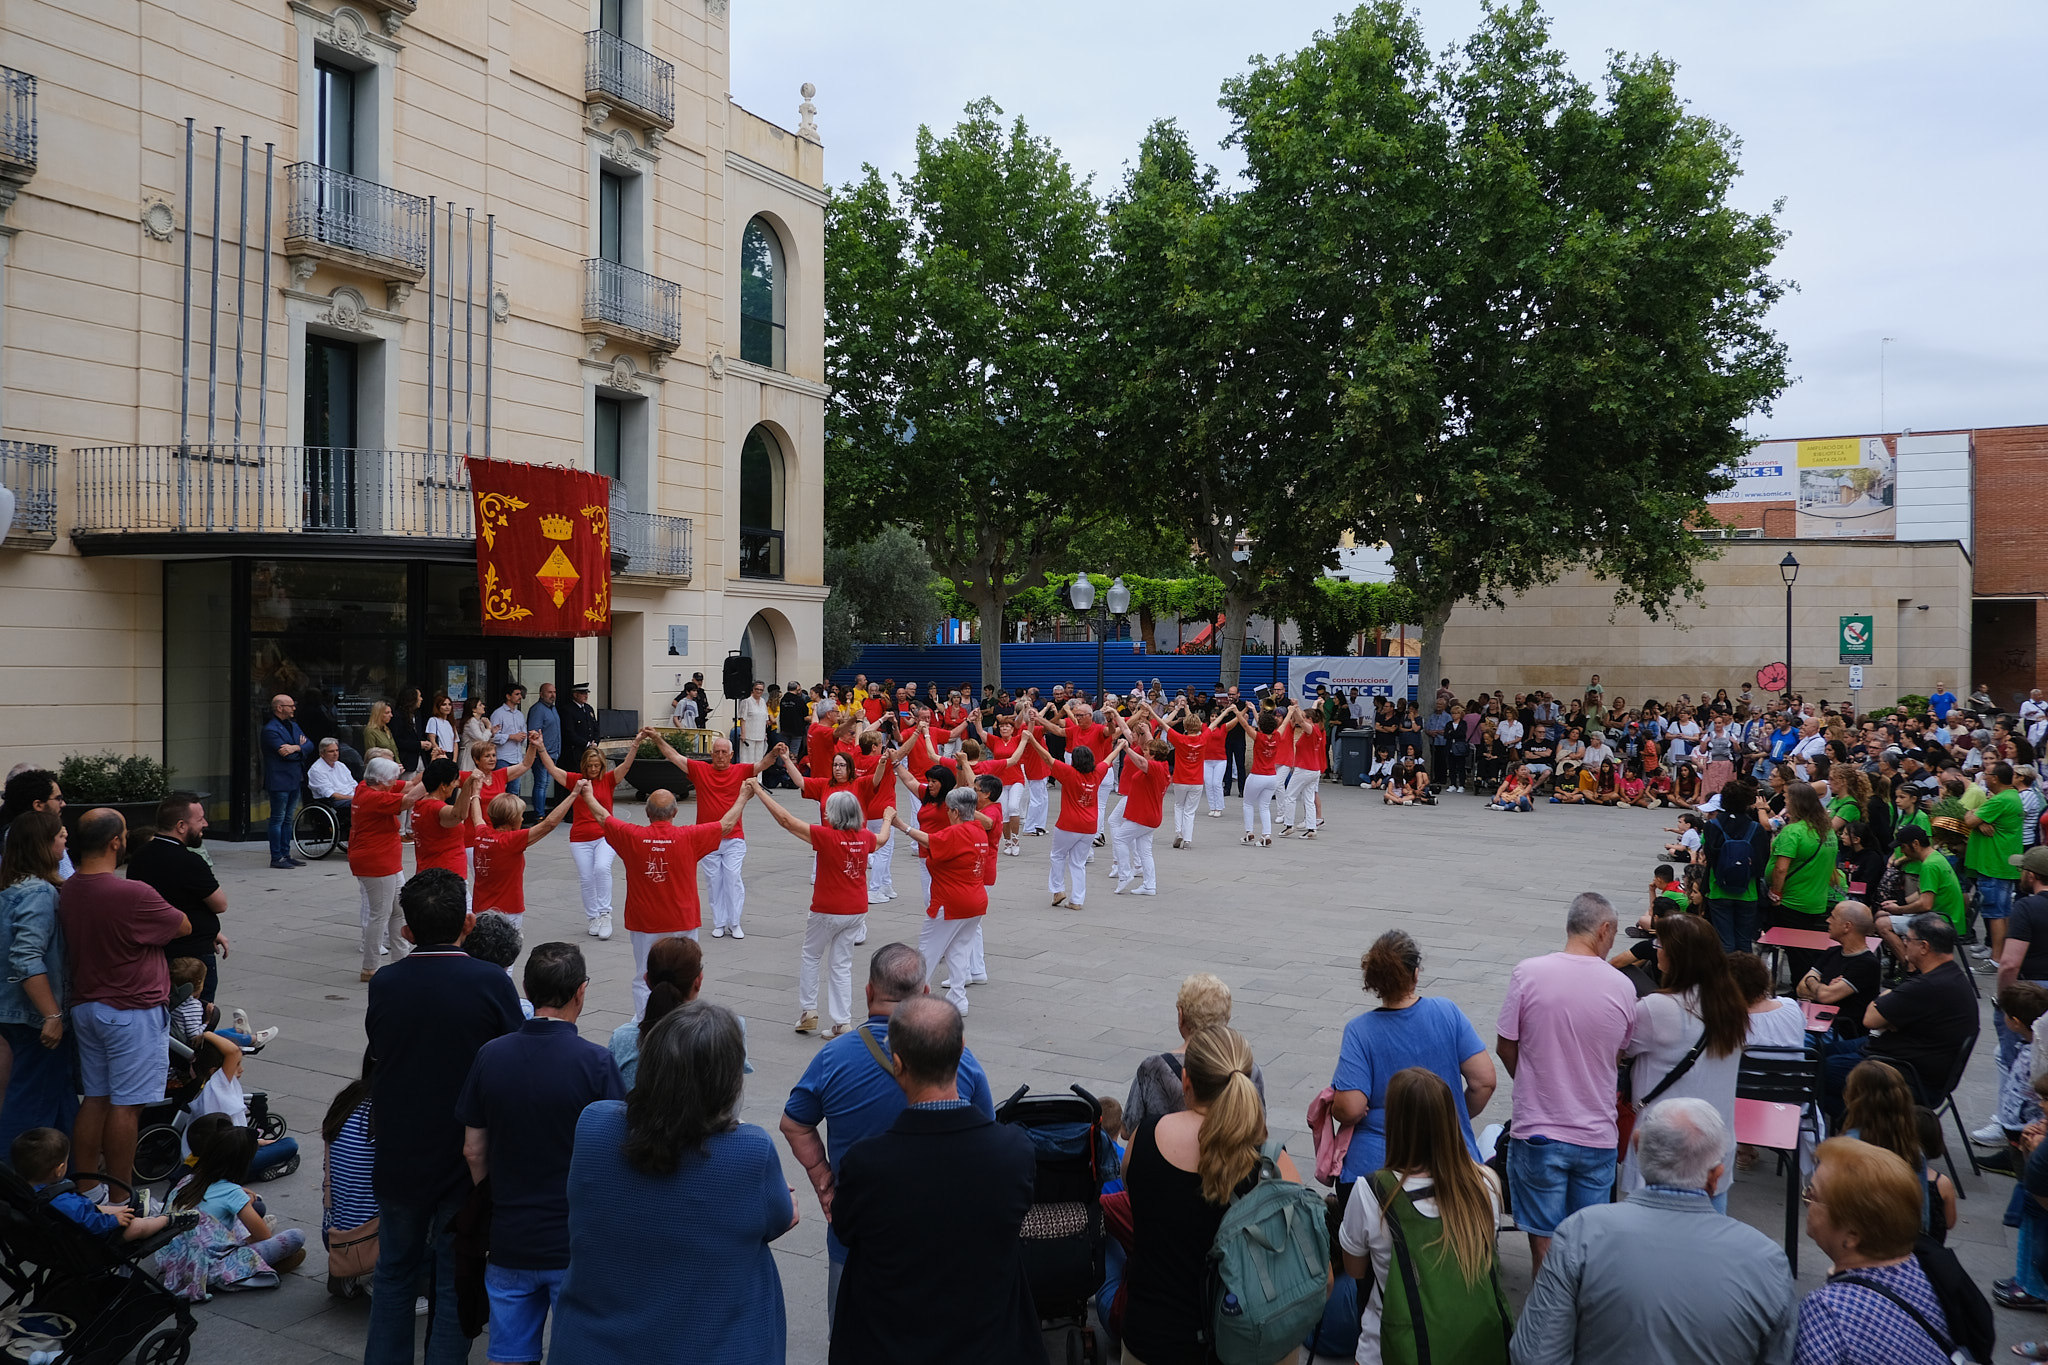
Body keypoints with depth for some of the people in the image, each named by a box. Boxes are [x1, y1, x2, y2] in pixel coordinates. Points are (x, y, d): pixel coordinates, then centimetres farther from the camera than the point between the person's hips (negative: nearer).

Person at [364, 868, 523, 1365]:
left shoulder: (383, 984, -10)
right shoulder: (491, 983, -18)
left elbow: (378, 1054, 3)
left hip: (399, 1157, 3)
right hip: (468, 1159, -3)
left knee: (394, 1272, 21)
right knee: (455, 1283, 11)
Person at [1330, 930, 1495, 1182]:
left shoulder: (1359, 1031, -7)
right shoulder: (1447, 1012, -2)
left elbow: (1350, 1110, -14)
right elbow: (1485, 1081, 0)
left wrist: (1333, 1100, 9)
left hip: (1376, 1164, -1)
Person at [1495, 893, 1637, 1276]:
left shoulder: (1528, 973, -13)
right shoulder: (1621, 986, -6)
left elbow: (1505, 1047, -4)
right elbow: (1620, 1053, 8)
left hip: (1539, 1132, -2)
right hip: (1597, 1135, 2)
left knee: (1544, 1239, 11)